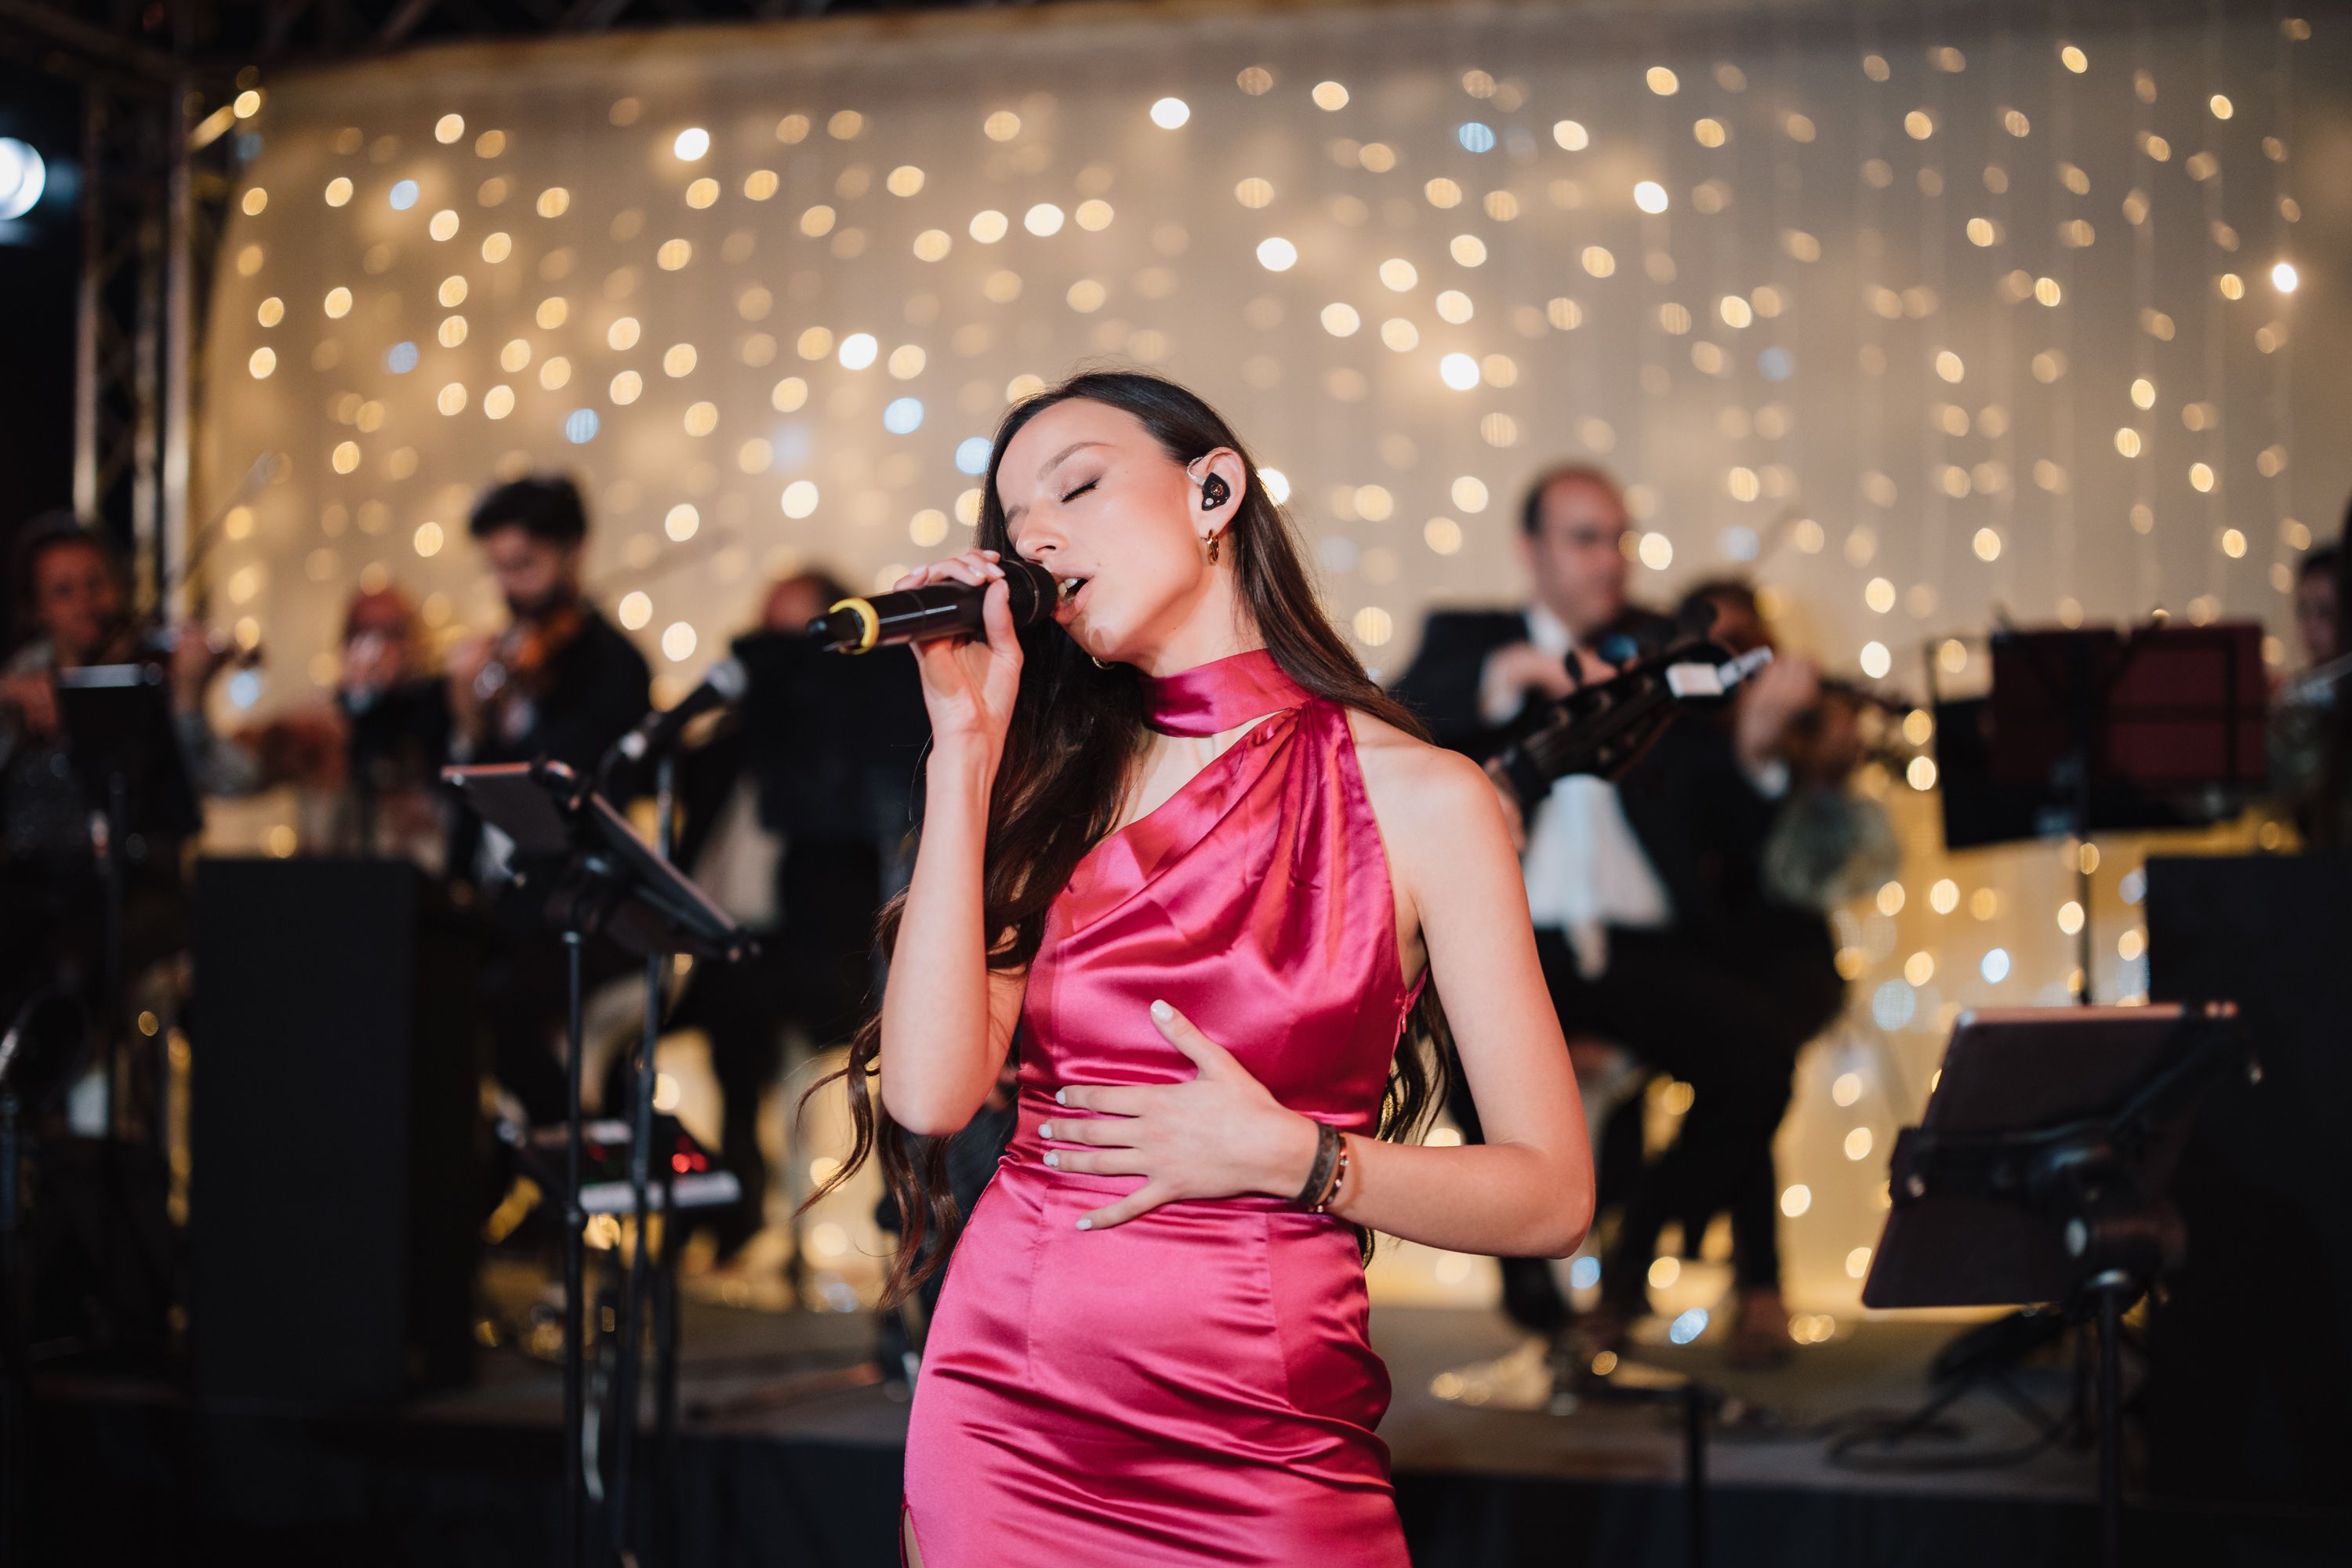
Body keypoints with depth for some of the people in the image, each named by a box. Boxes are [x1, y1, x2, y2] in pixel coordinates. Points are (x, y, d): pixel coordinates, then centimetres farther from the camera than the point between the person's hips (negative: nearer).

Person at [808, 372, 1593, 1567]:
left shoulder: (1419, 800, -4)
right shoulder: (1060, 792, 7)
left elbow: (1552, 1194, -4)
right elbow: (931, 1094, -8)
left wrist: (1286, 1155, -17)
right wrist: (968, 745, -5)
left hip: (1263, 1445, -3)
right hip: (1005, 1411, 3)